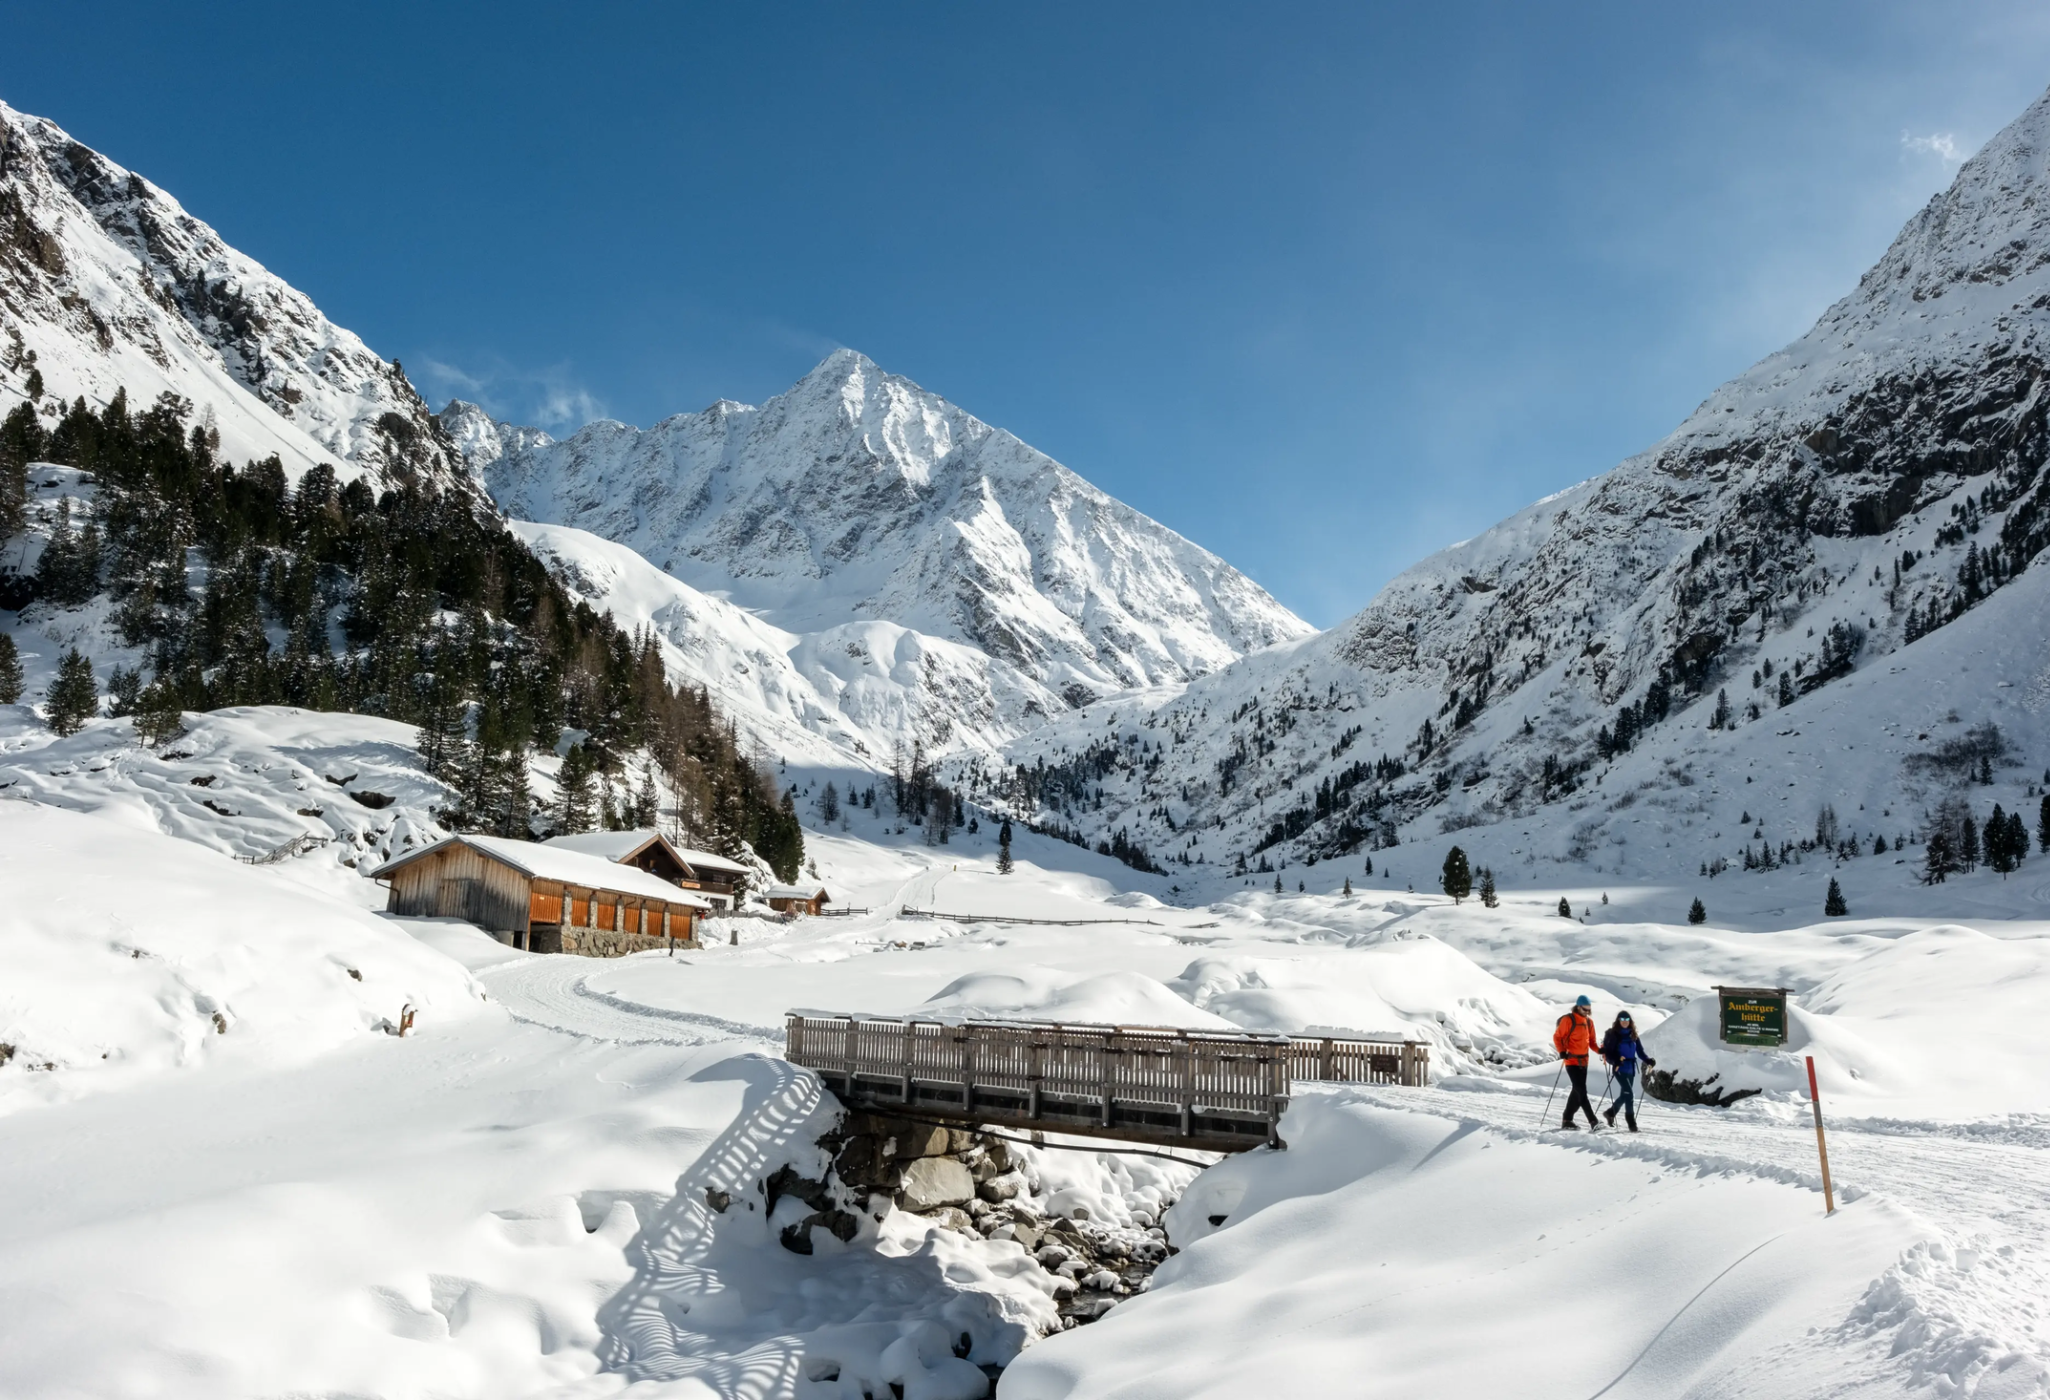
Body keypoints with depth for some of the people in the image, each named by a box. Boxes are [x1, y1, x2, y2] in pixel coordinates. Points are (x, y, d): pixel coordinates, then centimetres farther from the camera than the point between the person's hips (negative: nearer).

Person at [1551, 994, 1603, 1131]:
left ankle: (1567, 1120, 23)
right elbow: (1557, 1037, -7)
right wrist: (1562, 1052, -20)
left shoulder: (1589, 1022, 10)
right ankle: (1593, 1122, -18)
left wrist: (1600, 1050, -4)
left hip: (1583, 1061, 7)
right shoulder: (1568, 1020, -9)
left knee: (1577, 1091, 13)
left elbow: (1592, 1041, 15)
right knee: (1581, 1091, -13)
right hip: (1571, 1060, -7)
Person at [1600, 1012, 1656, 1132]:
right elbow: (1607, 1052, -8)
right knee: (1629, 1094, -14)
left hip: (1630, 1069, 6)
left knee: (1625, 1095, 14)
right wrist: (1615, 1060, -26)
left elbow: (1640, 1052, 9)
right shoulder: (1613, 1035, -5)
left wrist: (1648, 1060, -8)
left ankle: (1610, 1113, 35)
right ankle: (1631, 1122, -9)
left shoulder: (1633, 1035, 9)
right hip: (1619, 1069, -6)